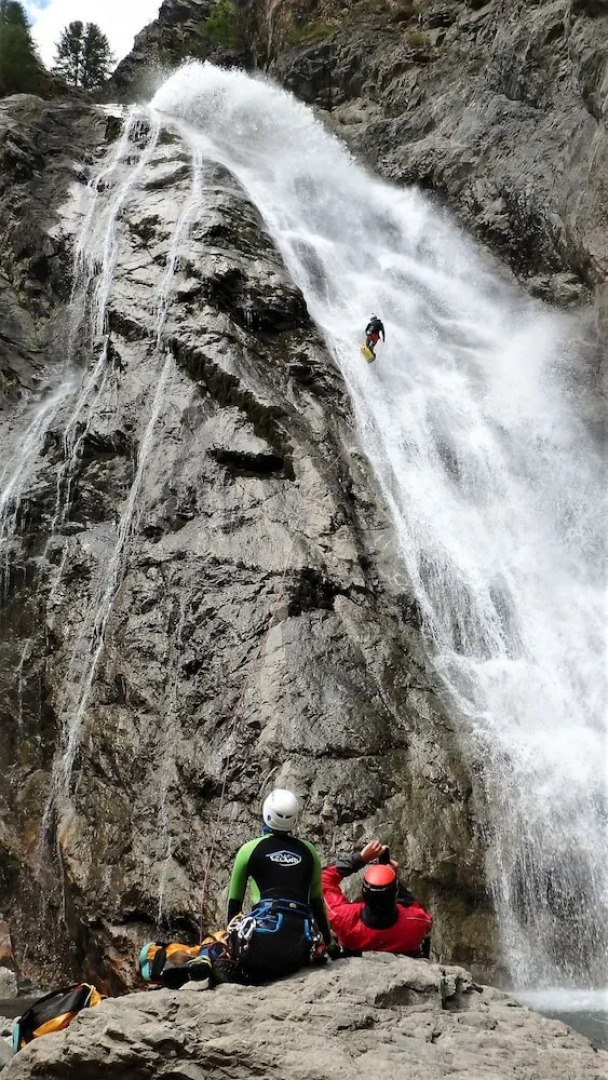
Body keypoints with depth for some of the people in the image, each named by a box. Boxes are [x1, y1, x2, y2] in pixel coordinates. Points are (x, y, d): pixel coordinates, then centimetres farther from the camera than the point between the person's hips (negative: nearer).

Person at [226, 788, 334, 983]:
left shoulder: (250, 849, 10)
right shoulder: (308, 851, 16)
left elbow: (235, 901, 16)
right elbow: (317, 901, 20)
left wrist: (231, 933, 28)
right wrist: (328, 942, 29)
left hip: (264, 930, -2)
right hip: (301, 935, 2)